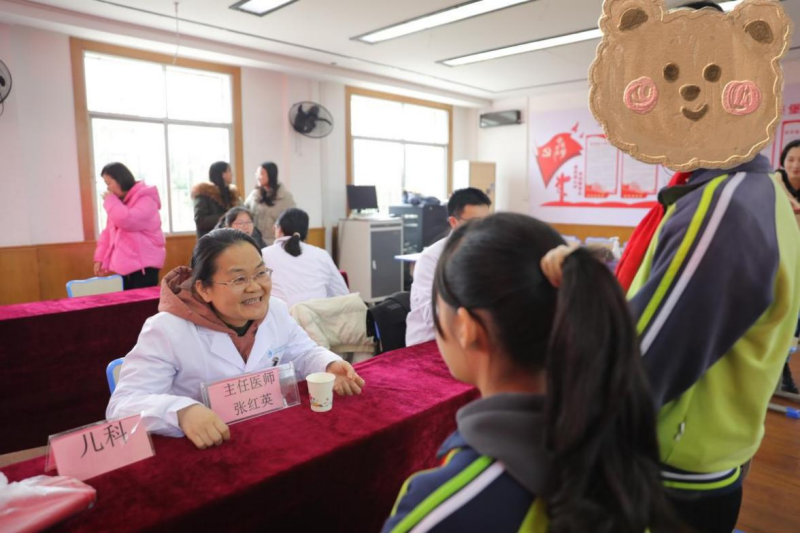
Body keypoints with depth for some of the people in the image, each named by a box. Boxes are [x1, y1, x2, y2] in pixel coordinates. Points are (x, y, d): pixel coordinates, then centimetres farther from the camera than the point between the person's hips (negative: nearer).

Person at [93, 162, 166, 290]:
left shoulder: (145, 199, -9)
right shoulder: (119, 202, 17)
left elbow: (127, 221, -25)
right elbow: (108, 233, 19)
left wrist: (110, 201, -9)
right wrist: (100, 258, 11)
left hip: (144, 265, -8)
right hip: (123, 266, 8)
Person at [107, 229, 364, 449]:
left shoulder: (277, 311, 1)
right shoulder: (165, 331, -16)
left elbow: (304, 354, 12)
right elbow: (123, 405, -20)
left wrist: (330, 367, -11)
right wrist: (182, 412, -40)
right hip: (199, 453, -1)